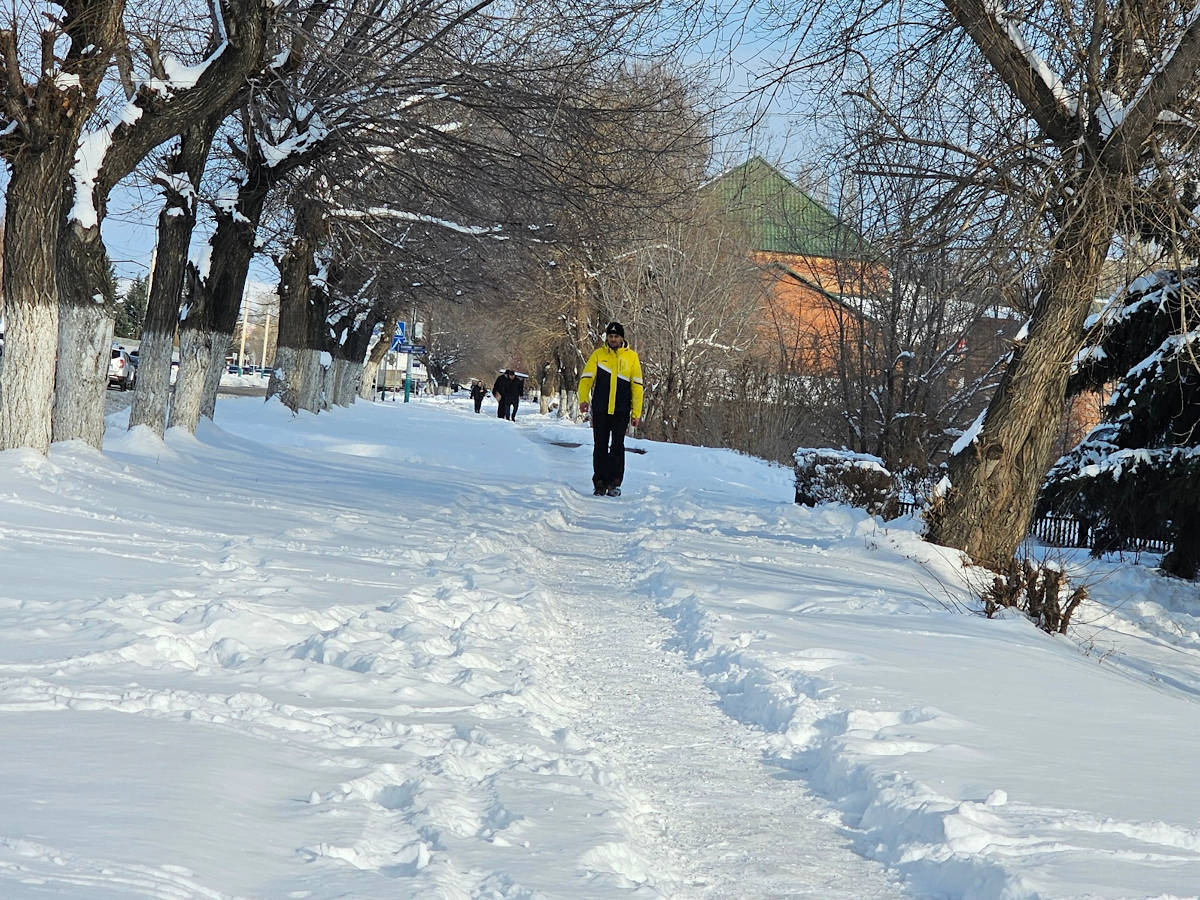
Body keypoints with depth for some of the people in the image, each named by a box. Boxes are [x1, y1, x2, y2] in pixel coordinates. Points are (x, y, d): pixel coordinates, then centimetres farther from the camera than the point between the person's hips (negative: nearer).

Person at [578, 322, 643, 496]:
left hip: (621, 411, -1)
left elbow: (637, 386, 6)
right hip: (600, 410, 1)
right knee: (600, 447, 4)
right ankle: (600, 483, 10)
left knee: (617, 446, -4)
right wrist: (583, 399, -19)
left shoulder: (631, 357, 5)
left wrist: (637, 413, 1)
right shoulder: (598, 354, 5)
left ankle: (615, 482, 2)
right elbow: (587, 377, -2)